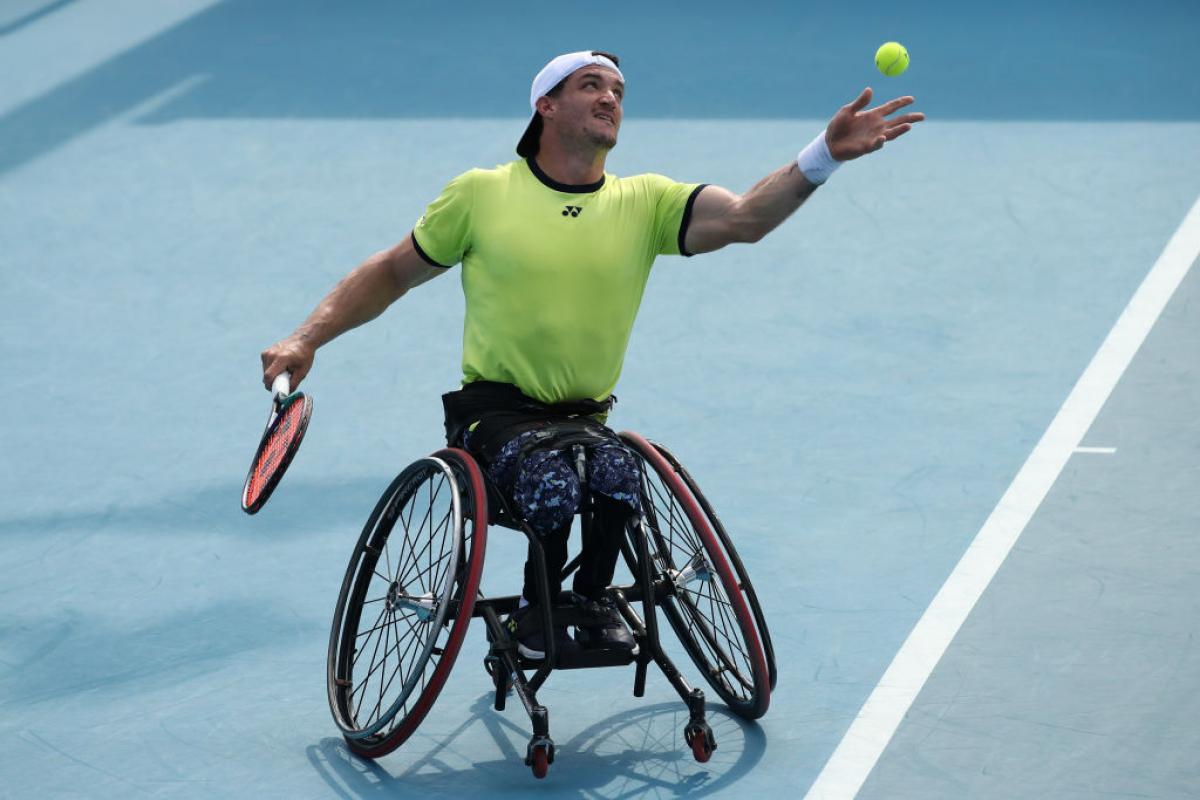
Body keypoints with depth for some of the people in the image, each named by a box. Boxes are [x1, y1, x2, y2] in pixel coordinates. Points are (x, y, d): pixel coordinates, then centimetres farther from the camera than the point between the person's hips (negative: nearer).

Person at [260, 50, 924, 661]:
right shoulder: (481, 194, 3)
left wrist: (826, 155, -28)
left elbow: (744, 217, -12)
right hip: (494, 410, -2)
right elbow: (391, 275, 13)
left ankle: (592, 600, -2)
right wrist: (306, 340, 2)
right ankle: (534, 610, -3)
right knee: (553, 483, -34)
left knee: (617, 475, -32)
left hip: (586, 417, 2)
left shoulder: (644, 203, 5)